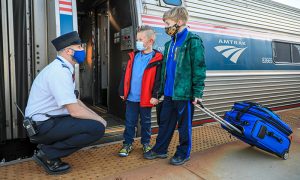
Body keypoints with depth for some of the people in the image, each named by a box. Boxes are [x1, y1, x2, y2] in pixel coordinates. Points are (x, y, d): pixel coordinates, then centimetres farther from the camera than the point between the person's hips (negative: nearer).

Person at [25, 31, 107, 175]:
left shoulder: (64, 68, 8)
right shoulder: (60, 72, -22)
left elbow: (74, 101, 14)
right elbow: (75, 111, -25)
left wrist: (95, 116, 4)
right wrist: (98, 119, -10)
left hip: (47, 120, 10)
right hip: (43, 125, -9)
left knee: (90, 119, 15)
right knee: (98, 128, -18)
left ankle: (48, 144, 10)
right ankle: (47, 154, -5)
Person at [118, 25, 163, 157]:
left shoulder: (157, 59, -8)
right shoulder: (133, 56, 7)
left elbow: (158, 79, -11)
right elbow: (126, 75, 10)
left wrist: (155, 95, -15)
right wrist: (122, 91, 10)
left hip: (146, 98, -3)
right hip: (131, 97, 4)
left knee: (146, 122, 14)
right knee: (129, 122, 11)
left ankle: (146, 143, 31)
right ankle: (127, 144, 25)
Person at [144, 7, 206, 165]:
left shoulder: (193, 41, -8)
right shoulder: (169, 44, 15)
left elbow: (199, 68, -12)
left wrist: (197, 92, -16)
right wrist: (161, 89, 16)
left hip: (184, 93, -7)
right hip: (169, 93, 7)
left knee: (184, 124, 7)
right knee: (164, 122, 15)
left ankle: (183, 153, 24)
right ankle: (160, 149, 30)